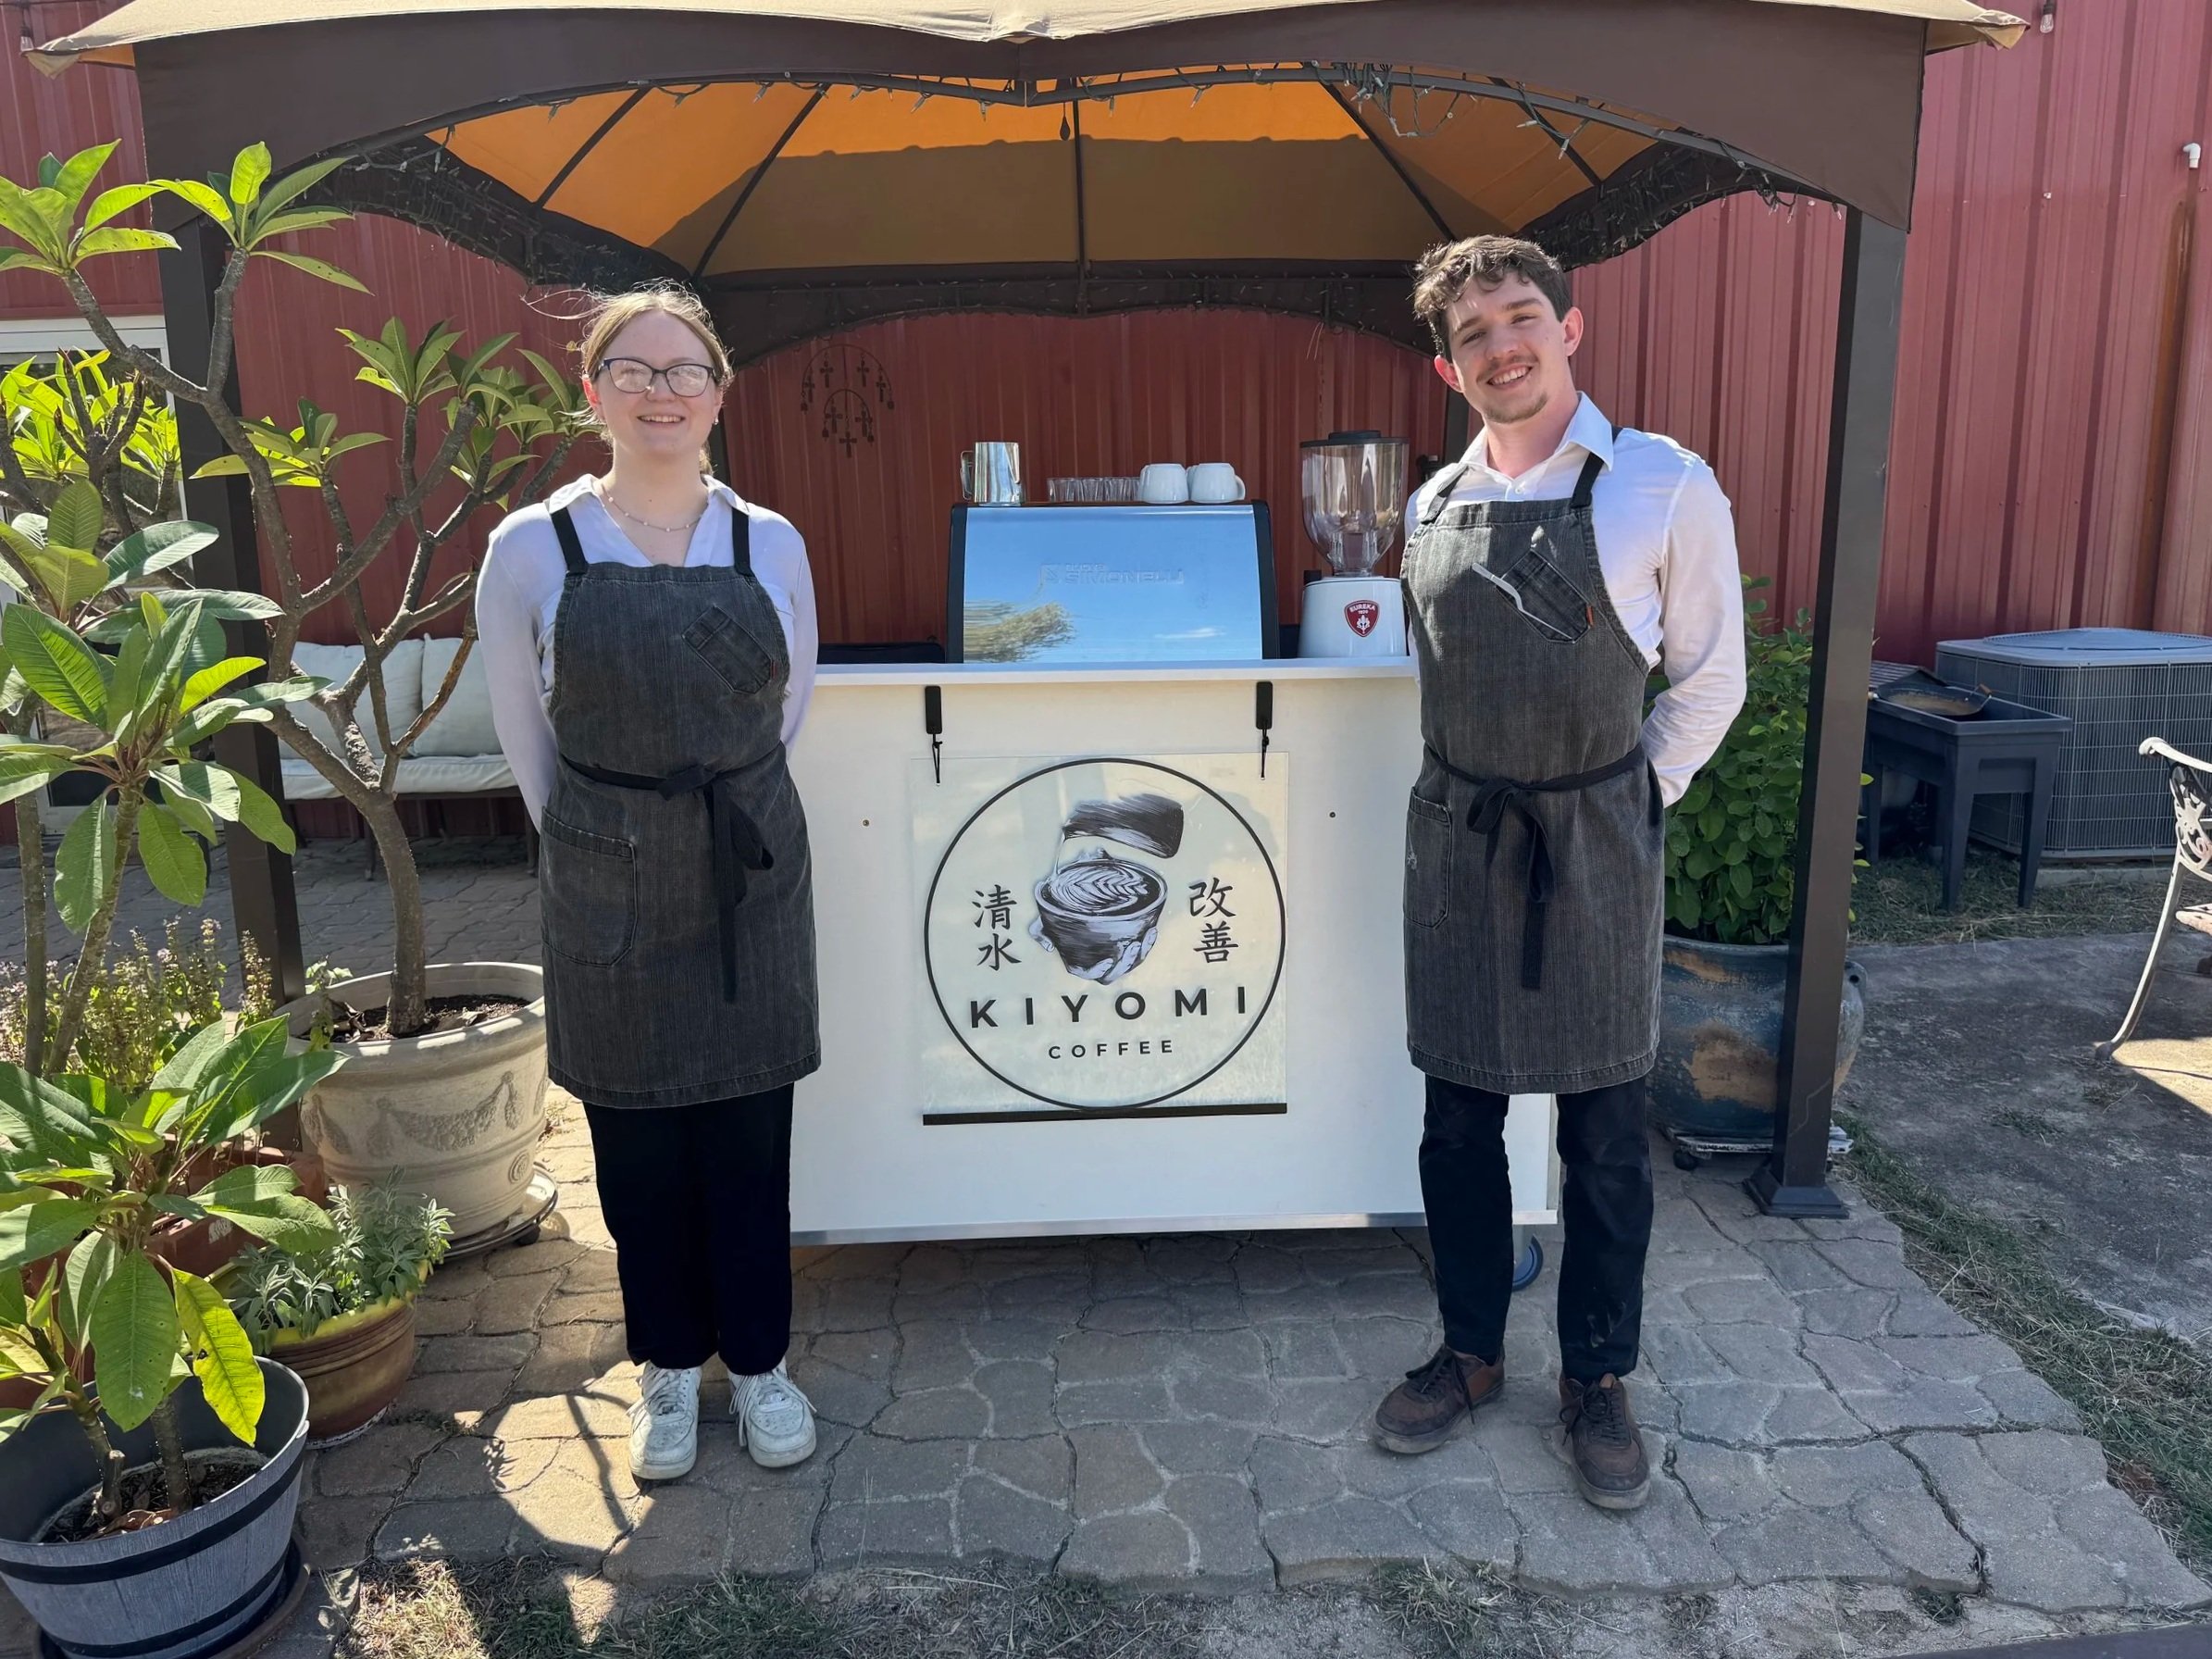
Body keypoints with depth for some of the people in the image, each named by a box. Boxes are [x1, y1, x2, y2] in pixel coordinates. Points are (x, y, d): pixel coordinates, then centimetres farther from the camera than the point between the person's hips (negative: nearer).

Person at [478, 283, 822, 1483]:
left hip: (749, 875, 1)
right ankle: (669, 1364, 33)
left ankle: (757, 1360, 30)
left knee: (749, 1129, 10)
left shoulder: (771, 544, -3)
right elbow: (523, 732, 4)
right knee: (636, 1137, 11)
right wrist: (603, 837, 9)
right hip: (607, 890, -1)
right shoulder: (531, 551, -7)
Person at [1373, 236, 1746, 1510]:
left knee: (1605, 1133, 8)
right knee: (1460, 1119, 12)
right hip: (1456, 837, 4)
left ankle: (1599, 1380, 28)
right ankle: (1472, 1355, 31)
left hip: (1594, 843, -3)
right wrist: (1477, 786, 10)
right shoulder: (1436, 506, 6)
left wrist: (1631, 800, -1)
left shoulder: (1664, 486, -7)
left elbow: (1712, 677, 0)